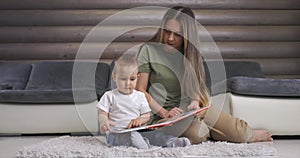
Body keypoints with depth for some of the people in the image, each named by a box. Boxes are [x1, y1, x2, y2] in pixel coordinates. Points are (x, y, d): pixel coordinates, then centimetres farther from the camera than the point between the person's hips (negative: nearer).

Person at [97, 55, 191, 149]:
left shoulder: (140, 96, 12)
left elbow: (146, 115, 13)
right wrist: (104, 122, -24)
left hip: (136, 131, 4)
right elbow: (103, 114, 1)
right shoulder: (110, 96, 5)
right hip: (116, 133, -4)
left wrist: (139, 120, -10)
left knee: (152, 134, -23)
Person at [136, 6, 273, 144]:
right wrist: (164, 113, -19)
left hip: (189, 109, 4)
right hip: (161, 115, -3)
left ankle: (245, 133, 21)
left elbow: (196, 86, 8)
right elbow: (140, 90, -8)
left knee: (238, 133, -14)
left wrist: (195, 102, -16)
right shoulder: (148, 50, -6)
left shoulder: (191, 54, 7)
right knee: (197, 134, -33)